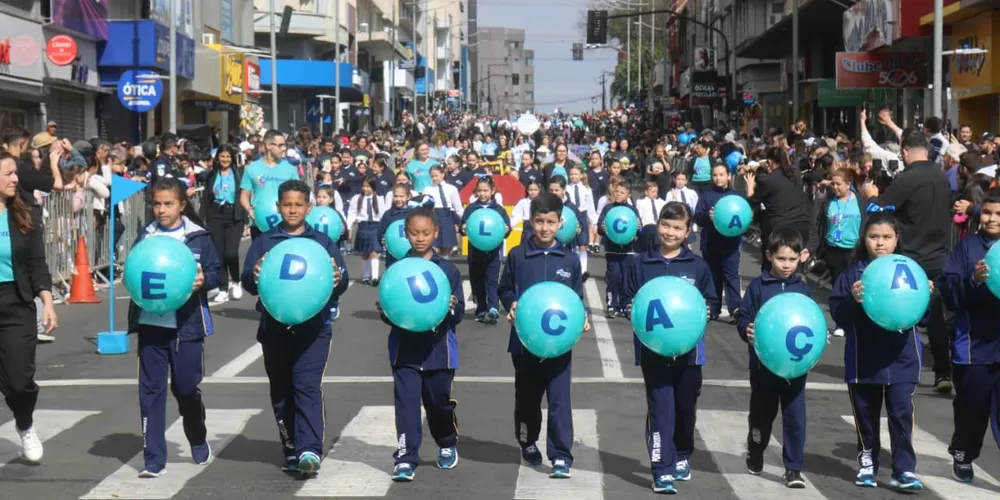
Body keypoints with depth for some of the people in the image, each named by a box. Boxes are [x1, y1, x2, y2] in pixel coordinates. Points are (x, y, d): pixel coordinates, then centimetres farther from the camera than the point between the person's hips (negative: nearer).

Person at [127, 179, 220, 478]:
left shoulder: (198, 237, -3)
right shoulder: (146, 236, 4)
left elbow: (216, 271, -1)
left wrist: (203, 280, -21)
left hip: (186, 325, -2)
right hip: (151, 323, 2)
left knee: (187, 387, 7)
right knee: (151, 389, 2)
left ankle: (199, 442, 34)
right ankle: (153, 459, 6)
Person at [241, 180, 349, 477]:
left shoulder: (323, 242, 7)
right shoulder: (264, 242, 8)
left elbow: (341, 279, -1)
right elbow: (248, 281, -2)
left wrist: (338, 279, -26)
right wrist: (254, 276, -26)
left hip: (313, 326, -2)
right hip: (274, 327, 2)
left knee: (307, 386, -14)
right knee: (281, 391, 9)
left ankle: (310, 451, -23)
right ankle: (291, 451, 21)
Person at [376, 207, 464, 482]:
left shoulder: (448, 270, 0)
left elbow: (459, 315, -2)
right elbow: (388, 313, 4)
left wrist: (452, 307, -23)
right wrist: (384, 311, -17)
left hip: (438, 349, 0)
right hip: (405, 349, 0)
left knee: (440, 403, 14)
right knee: (406, 404, -7)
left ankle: (447, 445, 39)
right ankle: (405, 459, -5)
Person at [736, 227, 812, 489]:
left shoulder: (802, 288, 2)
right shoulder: (757, 286, -4)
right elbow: (743, 317, -5)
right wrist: (747, 330, -25)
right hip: (763, 364, -1)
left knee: (795, 416, -1)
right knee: (762, 413, 15)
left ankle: (794, 468, 6)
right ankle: (755, 455, 38)